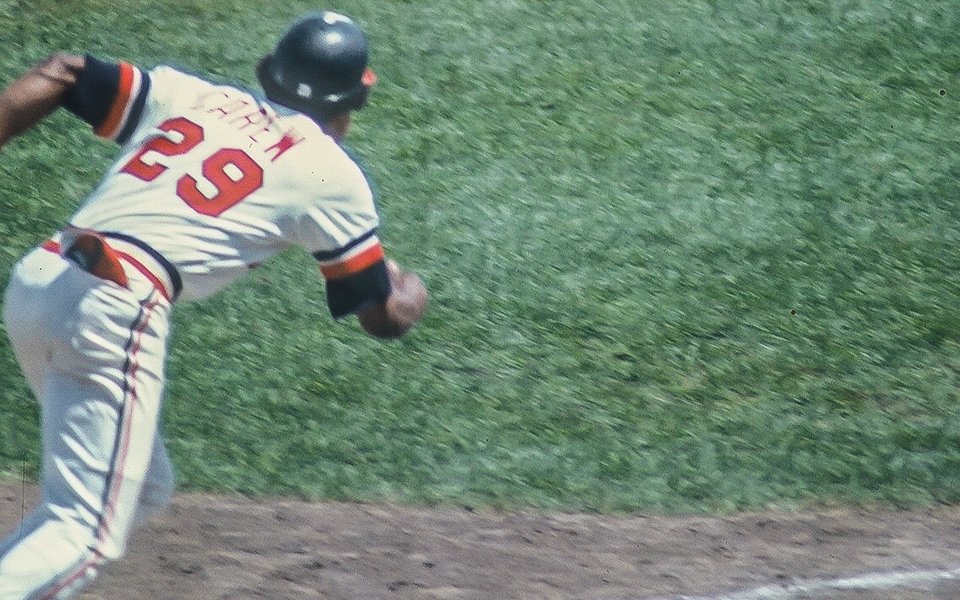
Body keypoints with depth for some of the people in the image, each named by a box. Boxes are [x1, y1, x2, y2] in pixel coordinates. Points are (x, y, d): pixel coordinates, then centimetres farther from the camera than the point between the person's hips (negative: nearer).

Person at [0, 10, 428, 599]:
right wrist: (409, 289, 40)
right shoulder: (332, 173, 10)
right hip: (113, 310, -7)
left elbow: (60, 75, 14)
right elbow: (385, 317, 18)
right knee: (87, 532, -8)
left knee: (142, 488, 22)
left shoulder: (187, 93, 22)